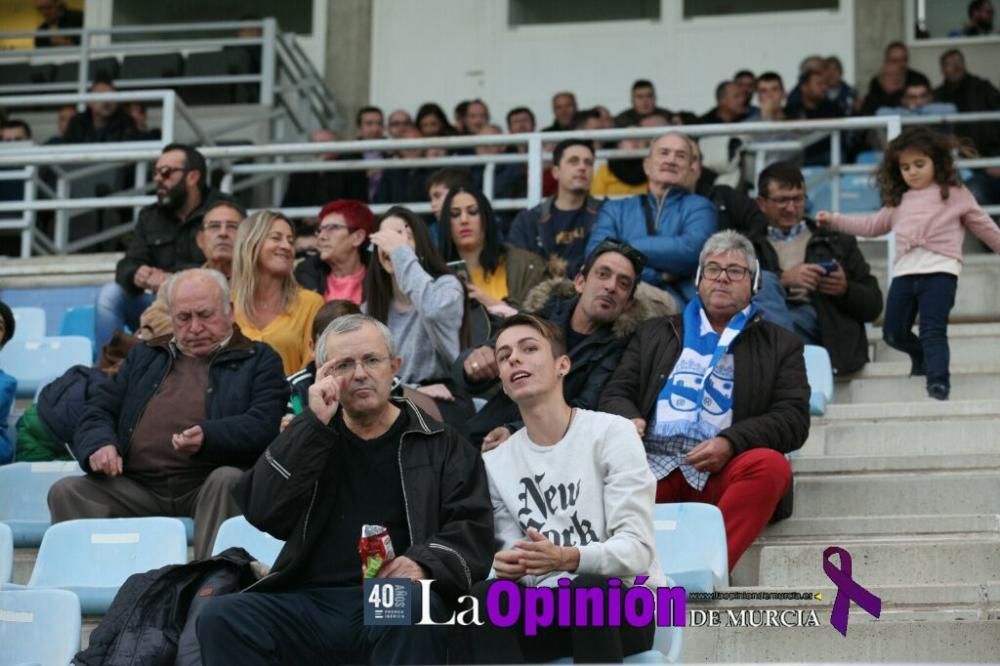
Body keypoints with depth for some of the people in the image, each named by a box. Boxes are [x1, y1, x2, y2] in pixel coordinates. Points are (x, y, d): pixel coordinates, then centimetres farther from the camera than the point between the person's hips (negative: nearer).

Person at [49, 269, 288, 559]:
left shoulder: (258, 360, 13)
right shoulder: (145, 356, 28)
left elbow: (264, 425, -4)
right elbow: (98, 410, 24)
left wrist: (208, 437, -24)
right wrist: (98, 444, -1)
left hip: (209, 486, -3)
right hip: (137, 488, 3)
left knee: (229, 480, -37)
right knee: (67, 491, -20)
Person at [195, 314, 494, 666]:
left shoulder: (440, 445, 15)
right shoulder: (307, 439, 22)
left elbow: (473, 530, 3)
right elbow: (263, 513, 5)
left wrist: (424, 563, -18)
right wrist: (314, 425, -1)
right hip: (310, 604, 3)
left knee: (413, 607, -38)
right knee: (221, 617, -25)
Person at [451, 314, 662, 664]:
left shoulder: (612, 432, -2)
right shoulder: (495, 463, 12)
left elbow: (637, 549, -11)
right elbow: (519, 566, 8)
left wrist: (568, 558, -31)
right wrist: (507, 566, -18)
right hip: (549, 611, 3)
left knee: (588, 587, -37)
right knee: (483, 597, -28)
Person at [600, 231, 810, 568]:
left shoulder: (779, 344, 22)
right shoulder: (655, 332, 29)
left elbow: (793, 418, 9)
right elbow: (616, 393, 21)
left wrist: (730, 442, -9)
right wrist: (627, 421, -5)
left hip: (721, 471, -1)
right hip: (652, 462, 1)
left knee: (770, 465, -34)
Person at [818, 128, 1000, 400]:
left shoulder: (955, 194, 9)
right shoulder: (898, 202, 21)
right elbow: (871, 226, 28)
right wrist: (834, 220, 22)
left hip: (940, 270, -5)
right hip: (905, 272, 5)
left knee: (933, 330, -16)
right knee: (894, 333, 8)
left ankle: (938, 378, -17)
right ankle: (923, 357, 35)